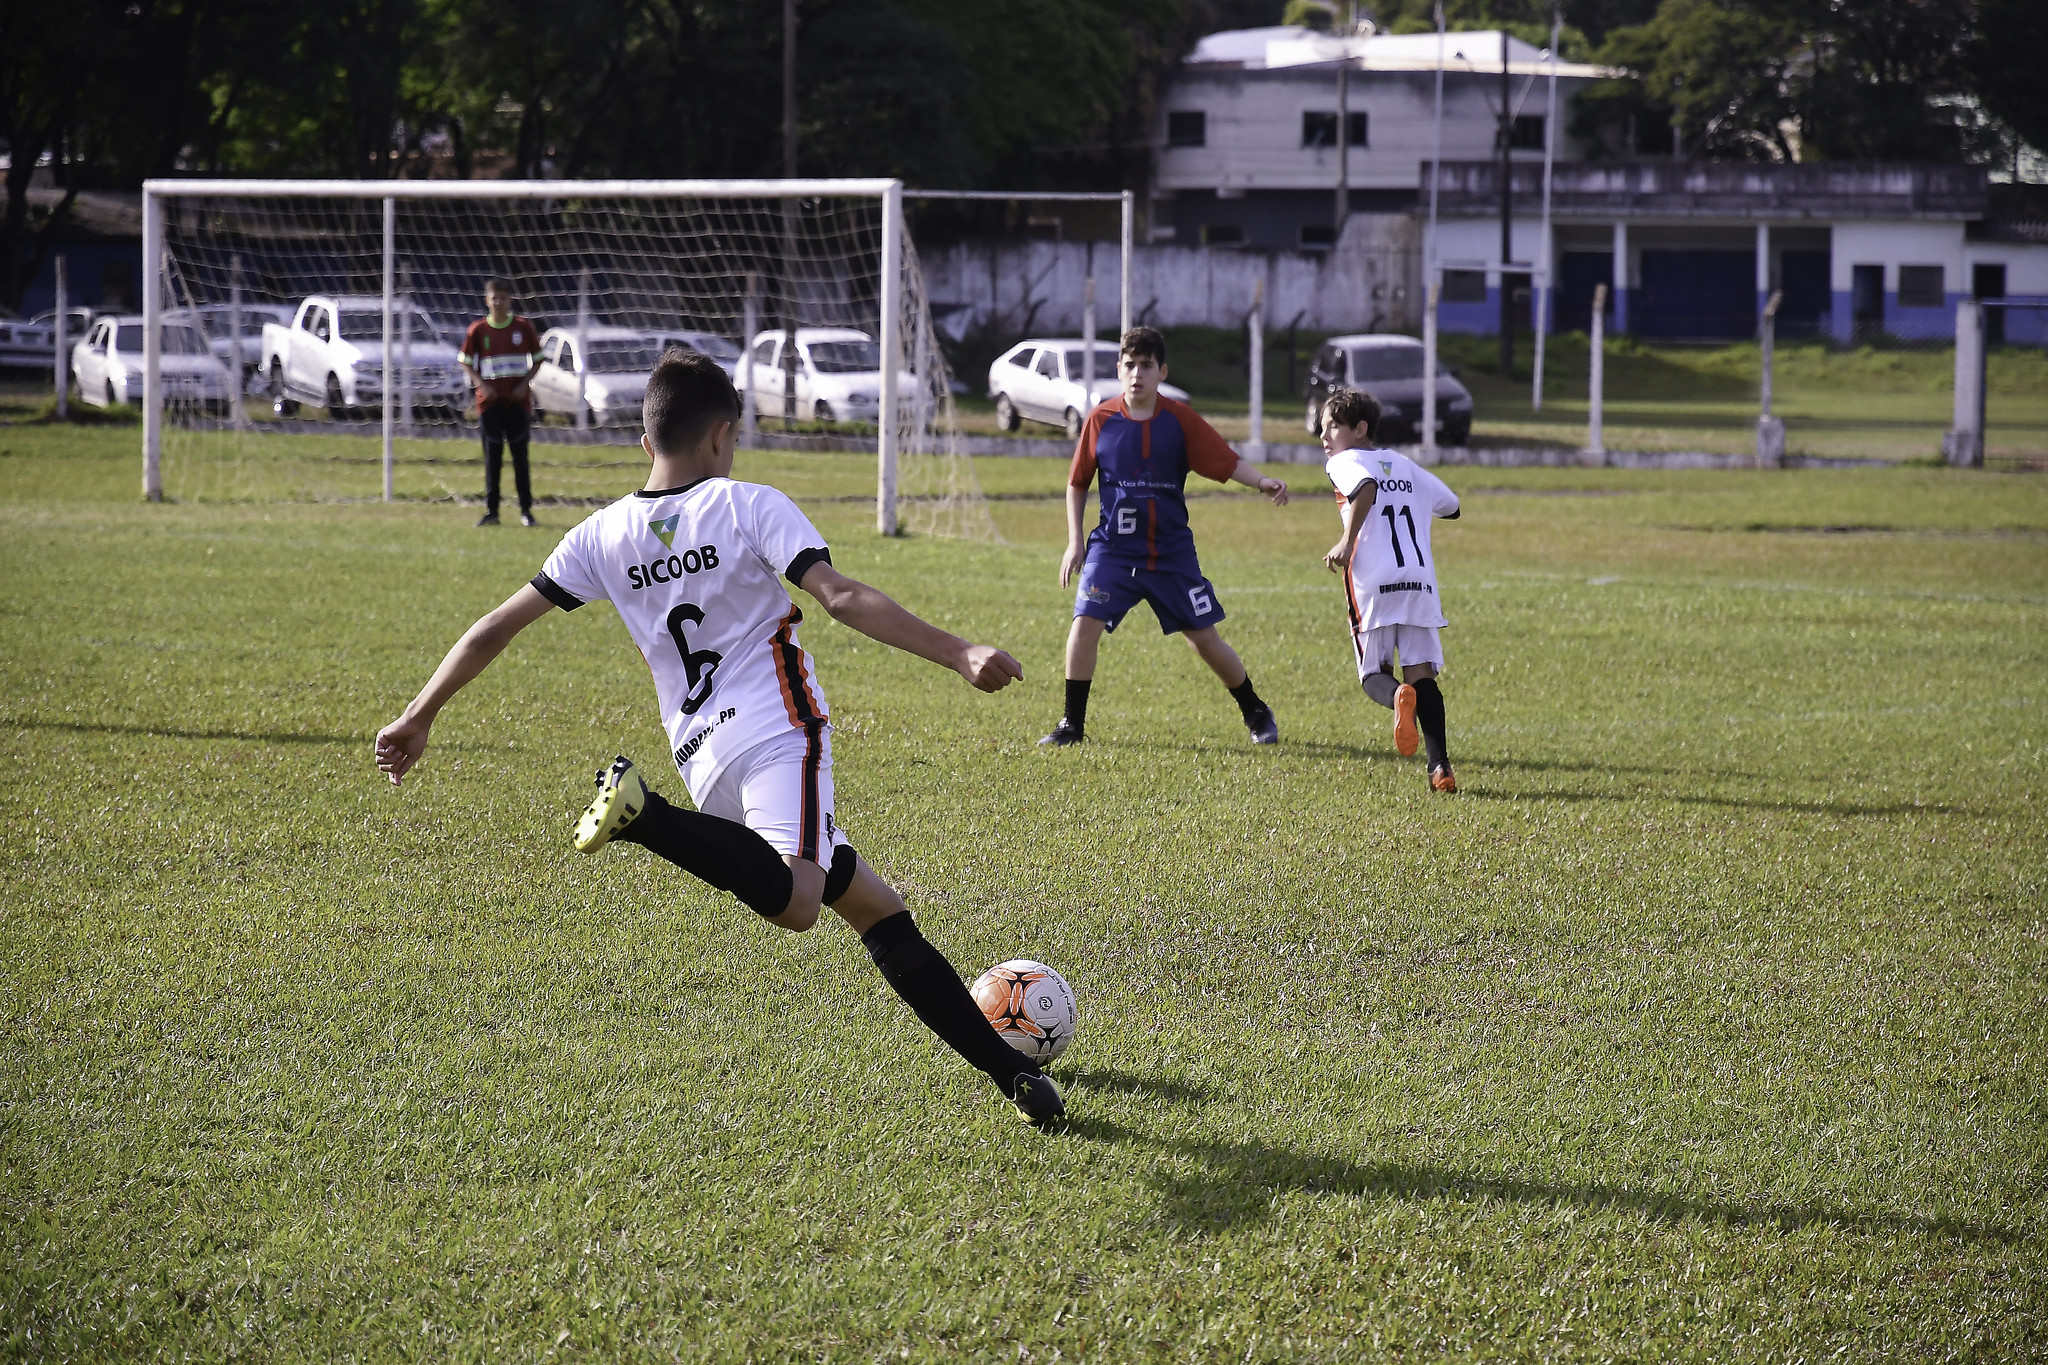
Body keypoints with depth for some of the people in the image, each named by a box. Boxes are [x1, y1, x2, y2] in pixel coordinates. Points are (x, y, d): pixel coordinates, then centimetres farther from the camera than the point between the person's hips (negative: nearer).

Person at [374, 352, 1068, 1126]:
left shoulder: (603, 536, 14)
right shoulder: (749, 508, 2)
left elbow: (494, 630, 14)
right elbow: (842, 598, -12)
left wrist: (418, 718, 24)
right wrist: (960, 655, -15)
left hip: (704, 762, 7)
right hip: (776, 730, -6)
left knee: (872, 906, 11)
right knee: (793, 901, -31)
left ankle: (1008, 1067, 2)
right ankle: (643, 817, -39)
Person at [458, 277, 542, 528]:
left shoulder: (523, 327, 1)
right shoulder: (478, 330, 1)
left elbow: (537, 358, 8)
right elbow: (465, 362, 7)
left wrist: (524, 384, -5)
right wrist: (481, 385, -8)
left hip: (518, 400, 0)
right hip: (490, 401, 0)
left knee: (520, 455, 2)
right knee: (492, 456, 2)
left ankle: (526, 510, 8)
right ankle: (491, 511, 7)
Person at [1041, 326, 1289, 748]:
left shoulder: (1179, 419, -4)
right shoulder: (1100, 421, -2)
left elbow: (1227, 462, -6)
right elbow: (1077, 483, 8)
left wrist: (1262, 481, -25)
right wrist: (1074, 542, 2)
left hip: (1172, 551, 0)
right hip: (1113, 550, 0)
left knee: (1205, 638, 5)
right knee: (1085, 624, -16)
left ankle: (1256, 713, 26)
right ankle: (1073, 725, -3)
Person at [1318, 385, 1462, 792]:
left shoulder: (1344, 463, 4)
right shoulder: (1404, 465, 23)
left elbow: (1366, 486, -19)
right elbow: (1451, 506, 33)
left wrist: (1347, 541, -18)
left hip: (1373, 582, -4)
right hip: (1421, 582, 4)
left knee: (1373, 674, 7)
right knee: (1422, 671, 2)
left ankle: (1398, 697, -30)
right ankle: (1440, 767, -13)